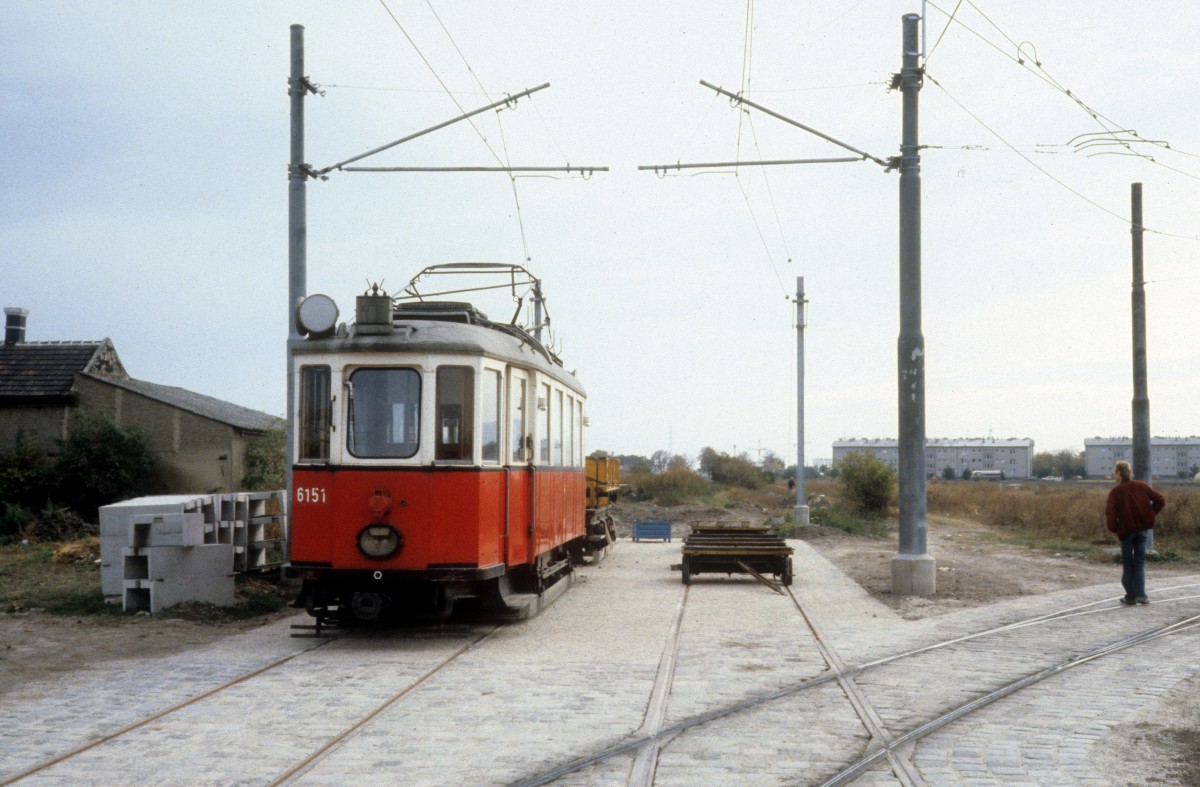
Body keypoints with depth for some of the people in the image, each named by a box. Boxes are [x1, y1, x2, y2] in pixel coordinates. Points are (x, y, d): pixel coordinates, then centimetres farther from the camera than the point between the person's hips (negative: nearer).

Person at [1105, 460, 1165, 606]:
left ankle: (1130, 597, 12)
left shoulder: (1116, 491, -7)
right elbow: (1160, 500, 0)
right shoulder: (1142, 486, 4)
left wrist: (1113, 529, -4)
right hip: (1143, 528, 3)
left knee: (1128, 563, 9)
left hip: (1126, 530, -3)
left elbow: (1110, 512, -18)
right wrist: (1151, 515, 8)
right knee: (1140, 561, 11)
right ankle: (1140, 594, -2)